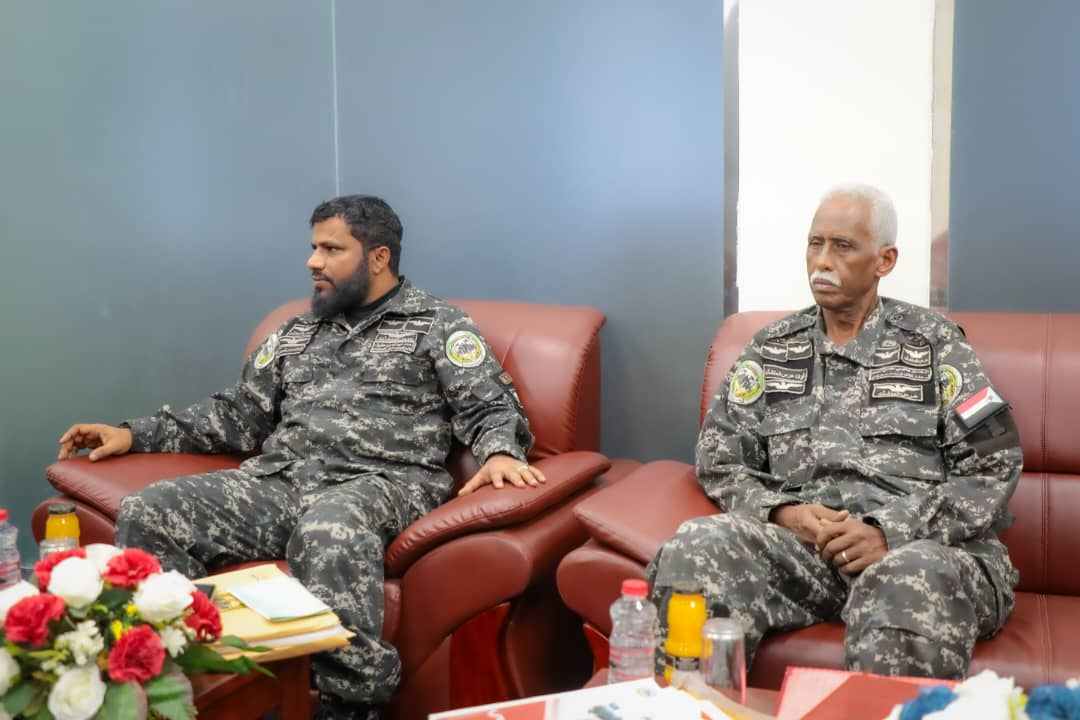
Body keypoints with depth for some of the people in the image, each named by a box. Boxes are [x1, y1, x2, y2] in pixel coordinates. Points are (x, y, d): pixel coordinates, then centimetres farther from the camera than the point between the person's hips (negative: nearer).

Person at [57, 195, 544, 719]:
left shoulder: (437, 325, 10)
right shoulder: (297, 333, 27)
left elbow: (492, 407, 1)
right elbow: (238, 413, 27)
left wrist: (500, 453, -23)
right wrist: (136, 434, 19)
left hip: (377, 483, -5)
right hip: (279, 479, 6)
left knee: (329, 532, -43)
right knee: (147, 514, -19)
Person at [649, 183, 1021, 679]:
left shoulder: (935, 342, 10)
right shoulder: (772, 347, 18)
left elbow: (994, 465, 2)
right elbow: (719, 456, 14)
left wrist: (893, 532, -12)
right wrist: (783, 512, -7)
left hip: (922, 542, -2)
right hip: (800, 541, 2)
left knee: (914, 578, -40)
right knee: (697, 546, -29)